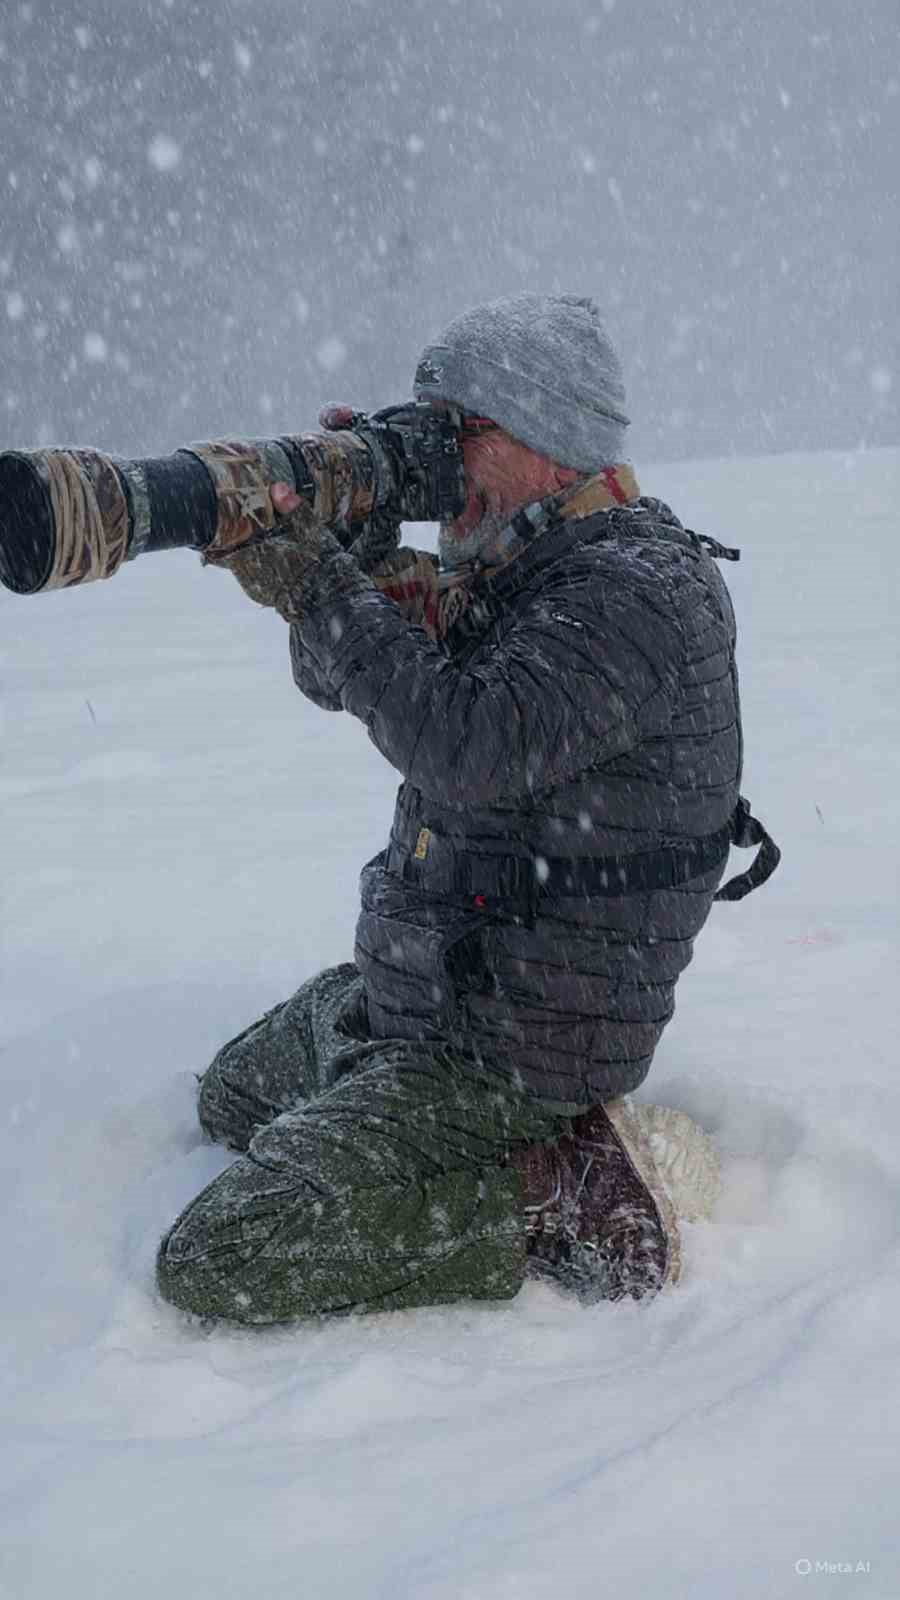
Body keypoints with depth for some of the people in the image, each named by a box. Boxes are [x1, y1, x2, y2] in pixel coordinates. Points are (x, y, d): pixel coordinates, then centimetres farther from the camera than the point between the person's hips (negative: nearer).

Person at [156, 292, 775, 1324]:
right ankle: (515, 1148, 16)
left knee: (212, 1267, -15)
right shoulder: (503, 567, 7)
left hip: (503, 1046, -10)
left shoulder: (641, 591, -23)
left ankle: (554, 1199, -8)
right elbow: (333, 681, 8)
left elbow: (472, 750, -36)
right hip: (405, 990, 10)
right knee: (232, 1098, 32)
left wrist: (322, 590, -31)